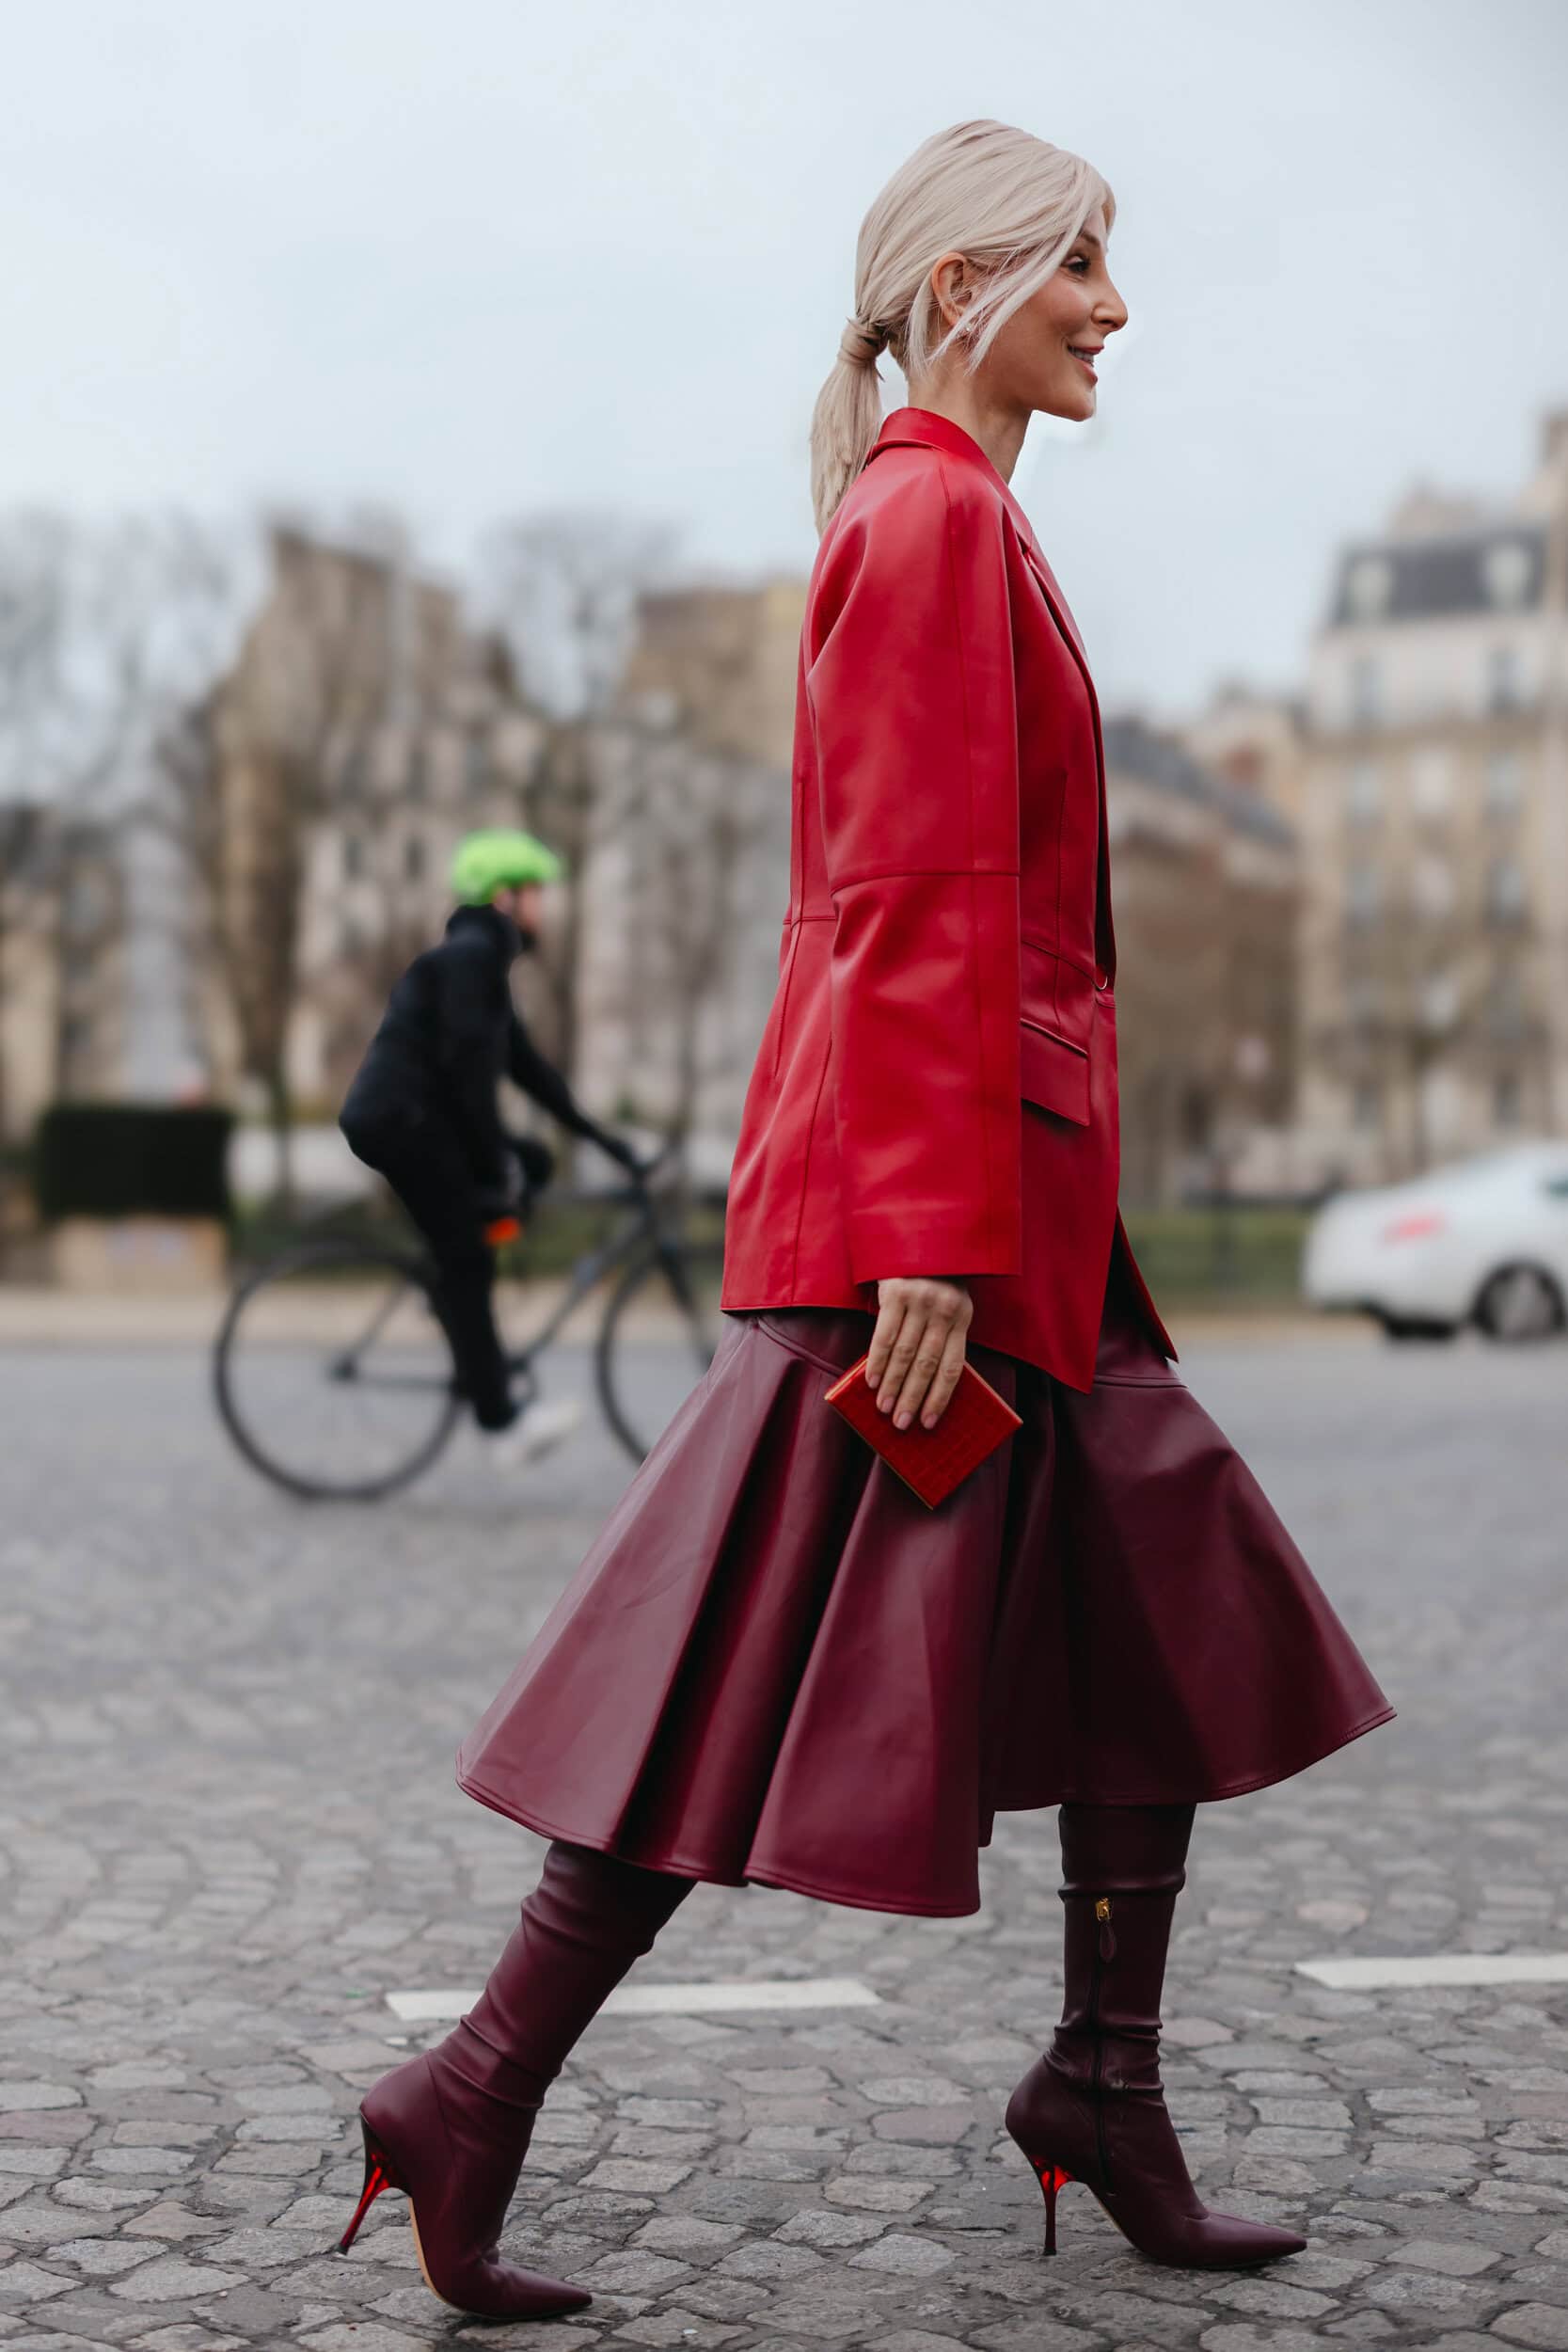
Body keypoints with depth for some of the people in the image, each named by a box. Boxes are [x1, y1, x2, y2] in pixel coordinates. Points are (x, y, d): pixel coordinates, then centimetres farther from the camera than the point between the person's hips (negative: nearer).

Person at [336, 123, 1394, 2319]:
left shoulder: (950, 524, 20)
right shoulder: (938, 517, -11)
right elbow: (931, 902, -19)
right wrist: (933, 1232, -23)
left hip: (991, 1184, 10)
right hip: (931, 1176, -10)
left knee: (1176, 1624, 13)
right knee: (774, 1683, -5)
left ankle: (1103, 2084, 23)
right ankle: (471, 2102, 5)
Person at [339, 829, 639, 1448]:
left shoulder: (482, 956, 20)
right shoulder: (471, 953, -11)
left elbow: (523, 1063, 23)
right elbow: (468, 1061, -19)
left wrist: (593, 1132, 22)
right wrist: (497, 1157, -16)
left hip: (406, 1121, 9)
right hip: (399, 1120, -9)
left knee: (534, 1164, 10)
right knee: (466, 1262, -7)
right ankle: (497, 1413, -4)